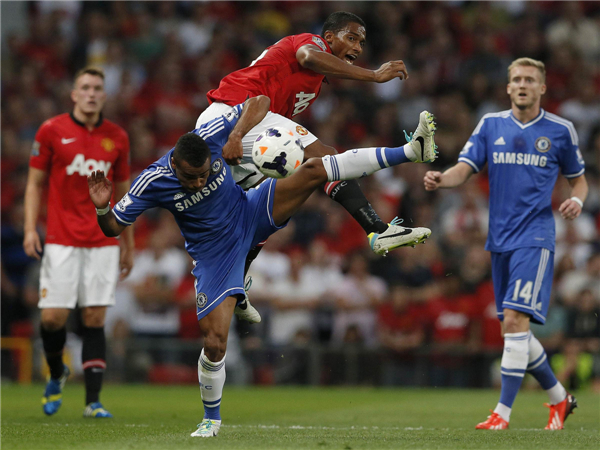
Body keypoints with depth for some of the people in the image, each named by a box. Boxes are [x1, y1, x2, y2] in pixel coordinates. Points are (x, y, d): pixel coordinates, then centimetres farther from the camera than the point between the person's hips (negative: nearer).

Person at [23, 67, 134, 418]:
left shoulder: (117, 137, 6)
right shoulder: (51, 131, 0)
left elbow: (123, 192, 14)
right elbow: (35, 182, 6)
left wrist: (129, 245, 13)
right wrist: (30, 228, -6)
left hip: (103, 242, 1)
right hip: (61, 241, -1)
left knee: (95, 319, -3)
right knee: (54, 317, -6)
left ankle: (93, 401, -1)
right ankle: (57, 374, 25)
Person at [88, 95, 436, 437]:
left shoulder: (212, 137, -21)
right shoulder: (152, 183, -24)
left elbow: (260, 102, -11)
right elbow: (113, 228, -14)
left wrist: (238, 133, -28)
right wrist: (102, 208, -36)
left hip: (251, 216, 2)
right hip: (214, 254, -2)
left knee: (313, 170, -16)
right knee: (215, 343, -9)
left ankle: (410, 150, -14)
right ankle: (212, 419, 17)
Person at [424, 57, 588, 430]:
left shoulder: (560, 130, 3)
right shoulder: (491, 125, 8)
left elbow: (578, 178, 13)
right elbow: (465, 169, 0)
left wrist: (577, 200, -9)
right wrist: (441, 179, -21)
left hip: (535, 237, -4)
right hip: (500, 239, 4)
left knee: (515, 320, -17)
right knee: (516, 329, 9)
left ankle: (503, 412, -14)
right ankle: (559, 397, 28)